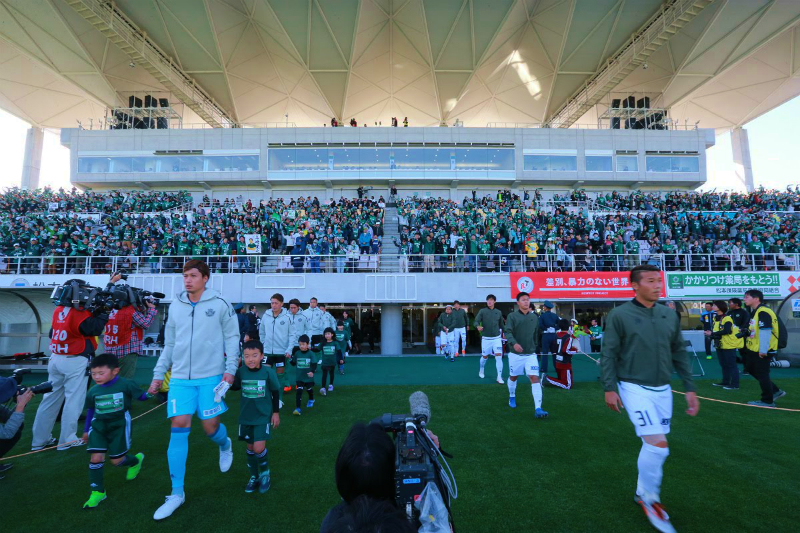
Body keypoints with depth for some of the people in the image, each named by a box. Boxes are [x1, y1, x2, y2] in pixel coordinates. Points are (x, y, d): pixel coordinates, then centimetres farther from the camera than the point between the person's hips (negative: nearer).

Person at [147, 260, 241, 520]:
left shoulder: (219, 305, -5)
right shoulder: (175, 306, 6)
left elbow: (232, 337, -3)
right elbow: (169, 344, 14)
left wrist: (230, 369, -10)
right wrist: (158, 374, 13)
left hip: (210, 376, -3)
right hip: (180, 377, 3)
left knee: (210, 427, 2)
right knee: (178, 427, -2)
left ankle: (225, 445, 40)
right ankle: (177, 493, 12)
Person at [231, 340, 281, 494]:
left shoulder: (268, 371, -17)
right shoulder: (241, 371, -10)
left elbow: (276, 392, -5)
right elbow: (235, 387, 7)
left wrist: (275, 412, -2)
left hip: (263, 416, -3)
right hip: (246, 417, 3)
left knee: (259, 448, -9)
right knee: (250, 448, 15)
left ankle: (265, 473, 20)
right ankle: (254, 477, 36)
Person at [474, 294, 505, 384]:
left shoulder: (498, 312, 6)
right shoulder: (482, 311, -3)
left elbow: (501, 324, 17)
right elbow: (476, 321, -11)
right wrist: (478, 326, -31)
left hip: (496, 338, 2)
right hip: (486, 338, -1)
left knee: (499, 356, -9)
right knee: (484, 356, 12)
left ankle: (499, 377, 1)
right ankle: (481, 371, 39)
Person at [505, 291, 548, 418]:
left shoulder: (534, 317, 5)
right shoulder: (512, 316, -8)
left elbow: (535, 335, 17)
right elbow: (507, 332, -19)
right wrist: (514, 343, -36)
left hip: (530, 354, 2)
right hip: (515, 354, -2)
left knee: (535, 378, -11)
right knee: (513, 377, 15)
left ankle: (538, 409, -11)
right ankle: (512, 397, 43)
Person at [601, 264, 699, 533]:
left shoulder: (669, 315, 5)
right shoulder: (619, 315, -11)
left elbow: (679, 353, 12)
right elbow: (609, 354, -9)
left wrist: (690, 388, 10)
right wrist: (609, 388, -12)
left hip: (662, 389, 6)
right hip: (635, 388, -5)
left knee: (652, 445, 13)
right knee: (658, 445, -11)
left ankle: (642, 492, 36)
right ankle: (650, 498, 15)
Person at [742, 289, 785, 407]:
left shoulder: (763, 312, -19)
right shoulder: (754, 312, 12)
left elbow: (765, 331, -24)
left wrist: (763, 350, -24)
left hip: (761, 351, -10)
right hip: (753, 349, 10)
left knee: (762, 374, 1)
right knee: (751, 369, 18)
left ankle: (767, 401, 15)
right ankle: (775, 391, 29)